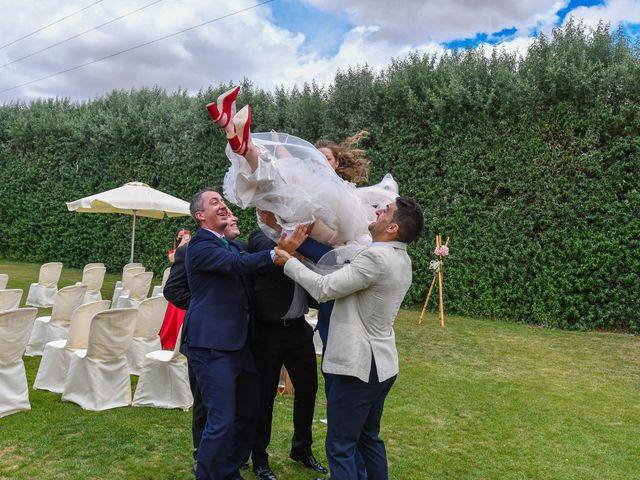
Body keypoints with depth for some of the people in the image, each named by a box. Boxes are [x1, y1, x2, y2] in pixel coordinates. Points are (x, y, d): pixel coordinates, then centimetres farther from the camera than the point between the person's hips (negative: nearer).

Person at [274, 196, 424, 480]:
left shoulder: (376, 257, -23)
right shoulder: (400, 259, 7)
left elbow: (323, 289, -19)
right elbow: (348, 274, 16)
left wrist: (289, 262, -5)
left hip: (359, 365, -9)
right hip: (381, 364, 9)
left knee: (340, 447, 2)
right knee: (369, 438, 22)